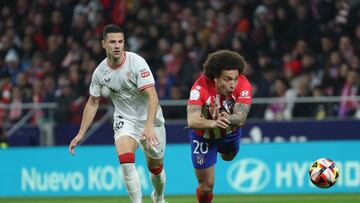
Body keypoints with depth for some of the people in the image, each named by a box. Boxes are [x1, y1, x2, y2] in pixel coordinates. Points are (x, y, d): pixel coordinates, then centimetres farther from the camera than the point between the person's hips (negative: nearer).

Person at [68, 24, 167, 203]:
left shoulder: (136, 62, -21)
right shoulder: (100, 71, -8)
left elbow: (152, 96, -28)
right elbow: (92, 103, 8)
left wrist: (149, 126, -40)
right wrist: (80, 134, 6)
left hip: (150, 118, -2)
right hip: (124, 120, 2)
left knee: (155, 166, 10)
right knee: (126, 161, -25)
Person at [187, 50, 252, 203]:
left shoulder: (243, 86, -32)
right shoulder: (201, 87, -39)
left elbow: (241, 118, -42)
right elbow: (192, 121, -49)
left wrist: (227, 119, -64)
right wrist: (213, 123, -69)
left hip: (230, 132, 3)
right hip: (203, 135, -3)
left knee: (228, 156, 34)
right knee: (206, 186, -2)